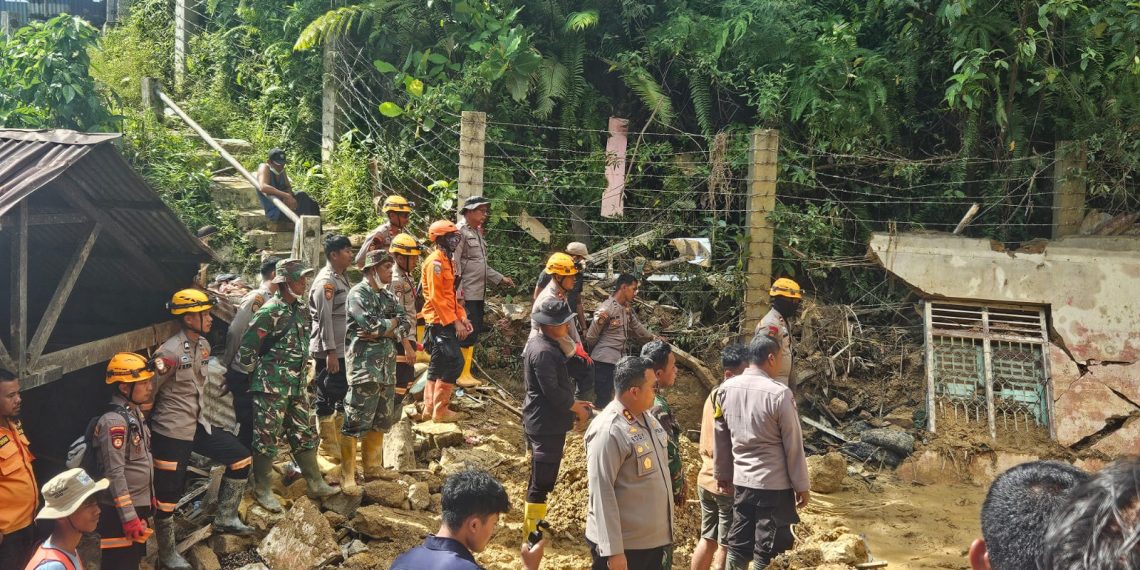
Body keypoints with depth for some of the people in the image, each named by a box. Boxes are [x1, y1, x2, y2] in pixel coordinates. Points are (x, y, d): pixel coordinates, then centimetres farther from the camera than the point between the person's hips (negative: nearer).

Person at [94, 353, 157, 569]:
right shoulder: (114, 422, -21)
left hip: (139, 505, 10)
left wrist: (149, 496, 22)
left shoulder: (135, 412, 9)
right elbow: (115, 474, -24)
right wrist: (129, 517, -24)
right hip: (120, 512, -10)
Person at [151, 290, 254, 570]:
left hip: (197, 425, 8)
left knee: (240, 457, 8)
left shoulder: (203, 345, 5)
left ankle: (226, 519, 19)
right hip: (171, 432, -8)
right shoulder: (169, 353, -21)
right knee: (168, 493, 1)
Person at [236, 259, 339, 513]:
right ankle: (261, 490, 13)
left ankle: (315, 484, 21)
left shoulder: (298, 309, 9)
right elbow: (246, 348, -14)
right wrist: (255, 374, -3)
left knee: (304, 435, 13)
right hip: (272, 387, -8)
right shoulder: (269, 312, -16)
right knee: (267, 438, 1)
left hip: (296, 385, 8)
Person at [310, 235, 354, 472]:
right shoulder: (325, 281, -16)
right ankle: (327, 449, 8)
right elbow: (324, 318, -20)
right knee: (326, 399, 0)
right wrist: (330, 352, -23)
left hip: (344, 350, 9)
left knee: (343, 395, 15)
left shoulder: (342, 278, 14)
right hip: (329, 352, -9)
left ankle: (338, 442, 28)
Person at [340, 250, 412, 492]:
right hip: (364, 365, -8)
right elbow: (370, 324, -21)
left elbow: (405, 325, 5)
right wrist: (392, 323, -3)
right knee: (356, 421, -8)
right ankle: (347, 475, -4)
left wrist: (380, 330, -12)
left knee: (381, 420, 14)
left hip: (387, 365, 8)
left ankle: (372, 466, 27)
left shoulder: (388, 296, 16)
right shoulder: (358, 294, -7)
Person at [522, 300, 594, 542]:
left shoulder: (537, 343, 10)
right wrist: (577, 408, -9)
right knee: (543, 479, -3)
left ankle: (533, 521, 32)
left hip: (537, 420, 11)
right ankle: (532, 531, 4)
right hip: (547, 424, -11)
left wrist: (574, 403, 13)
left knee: (540, 475, 20)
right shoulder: (544, 352, -22)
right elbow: (552, 391, -23)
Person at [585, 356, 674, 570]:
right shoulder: (608, 430, -21)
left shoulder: (647, 417, 6)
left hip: (655, 539, 8)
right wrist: (613, 550, -23)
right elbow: (602, 493, -22)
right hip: (625, 545, -8)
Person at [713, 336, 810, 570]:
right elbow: (793, 445, -10)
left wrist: (722, 474, 20)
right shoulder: (779, 394, -16)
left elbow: (720, 437, 9)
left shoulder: (726, 389, 0)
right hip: (775, 484, -5)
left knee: (738, 546, 13)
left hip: (741, 481, 5)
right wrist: (801, 486, -2)